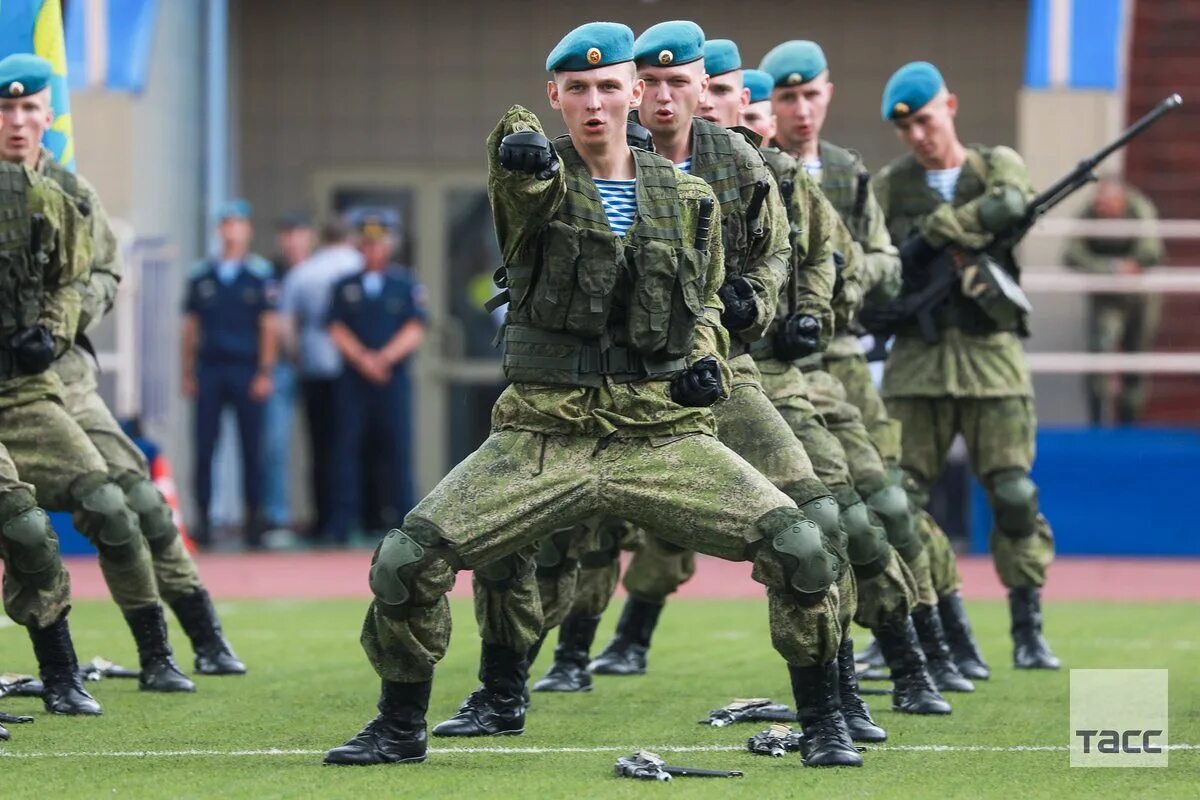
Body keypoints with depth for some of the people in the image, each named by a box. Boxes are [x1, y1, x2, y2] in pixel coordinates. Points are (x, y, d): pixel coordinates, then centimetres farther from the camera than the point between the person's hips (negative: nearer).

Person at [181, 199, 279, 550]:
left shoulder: (260, 274, 4)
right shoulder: (201, 275, 10)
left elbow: (268, 326, 1)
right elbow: (191, 326, 12)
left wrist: (264, 373, -5)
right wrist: (187, 372, 7)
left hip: (246, 369, -2)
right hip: (209, 369, 2)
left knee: (251, 448, 0)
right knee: (204, 447, -1)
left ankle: (254, 520, 6)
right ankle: (202, 518, 3)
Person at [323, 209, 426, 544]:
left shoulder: (407, 284, 7)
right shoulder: (345, 285, 11)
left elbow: (414, 331, -1)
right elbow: (338, 329, 2)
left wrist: (384, 357, -14)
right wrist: (363, 359, -13)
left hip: (394, 378, -1)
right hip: (353, 378, 1)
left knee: (397, 450, -3)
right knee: (348, 448, -4)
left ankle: (404, 523, 1)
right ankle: (340, 525, -4)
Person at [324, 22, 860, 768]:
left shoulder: (687, 197, 8)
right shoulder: (535, 179, -2)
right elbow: (521, 159, -29)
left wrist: (709, 360, 0)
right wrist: (525, 148, -54)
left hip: (664, 435, 1)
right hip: (543, 438, -1)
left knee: (802, 549, -17)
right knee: (406, 559, -14)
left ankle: (823, 723, 4)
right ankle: (402, 728, 10)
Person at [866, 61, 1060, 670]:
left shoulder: (998, 166, 5)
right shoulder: (888, 186, 9)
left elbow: (1009, 205, -18)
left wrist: (928, 236, -17)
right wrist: (877, 309, -15)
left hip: (991, 354, -1)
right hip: (917, 361, 1)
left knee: (1014, 495, -5)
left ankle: (1028, 633, 2)